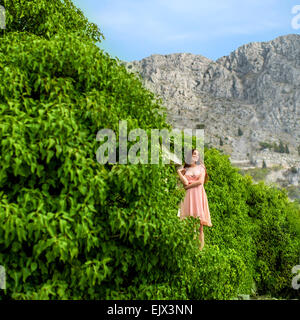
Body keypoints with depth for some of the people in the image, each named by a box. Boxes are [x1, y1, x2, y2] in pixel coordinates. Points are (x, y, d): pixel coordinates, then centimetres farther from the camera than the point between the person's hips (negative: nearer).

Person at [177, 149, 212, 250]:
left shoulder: (201, 167, 13)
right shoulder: (185, 169, 15)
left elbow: (200, 182, -2)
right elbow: (185, 182, -1)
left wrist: (187, 186, 0)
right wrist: (179, 172, 1)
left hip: (198, 195, -1)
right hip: (188, 196, 1)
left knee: (199, 222, -7)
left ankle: (200, 245, -7)